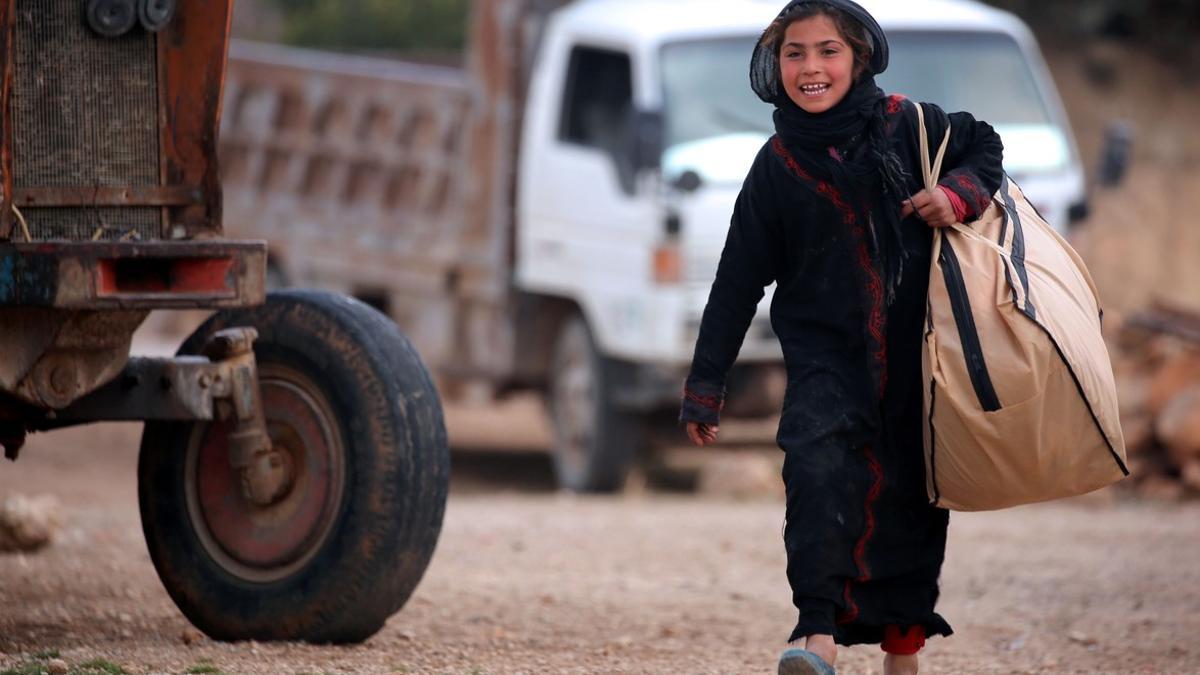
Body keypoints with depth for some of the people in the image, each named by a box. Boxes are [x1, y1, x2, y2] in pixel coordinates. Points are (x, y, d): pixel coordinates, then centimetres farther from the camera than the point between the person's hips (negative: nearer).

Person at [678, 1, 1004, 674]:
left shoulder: (905, 125, -1)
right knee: (819, 468, -25)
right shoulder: (779, 166, 1)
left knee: (910, 493, 8)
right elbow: (738, 282, 4)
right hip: (825, 353, -1)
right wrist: (705, 386, 4)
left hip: (914, 355, 1)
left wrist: (959, 193, -10)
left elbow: (984, 146, 14)